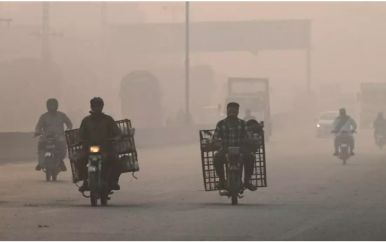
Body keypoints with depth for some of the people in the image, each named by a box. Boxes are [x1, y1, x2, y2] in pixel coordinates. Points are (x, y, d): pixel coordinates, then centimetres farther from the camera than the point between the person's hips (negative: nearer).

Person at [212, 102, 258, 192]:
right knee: (217, 158, -33)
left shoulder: (242, 124, 7)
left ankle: (247, 180, -15)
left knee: (250, 157, -31)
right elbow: (215, 137, 5)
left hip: (239, 147, 0)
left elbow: (250, 135, 6)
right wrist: (215, 141, -18)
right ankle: (222, 180, -13)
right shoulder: (221, 124, 6)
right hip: (226, 148, 0)